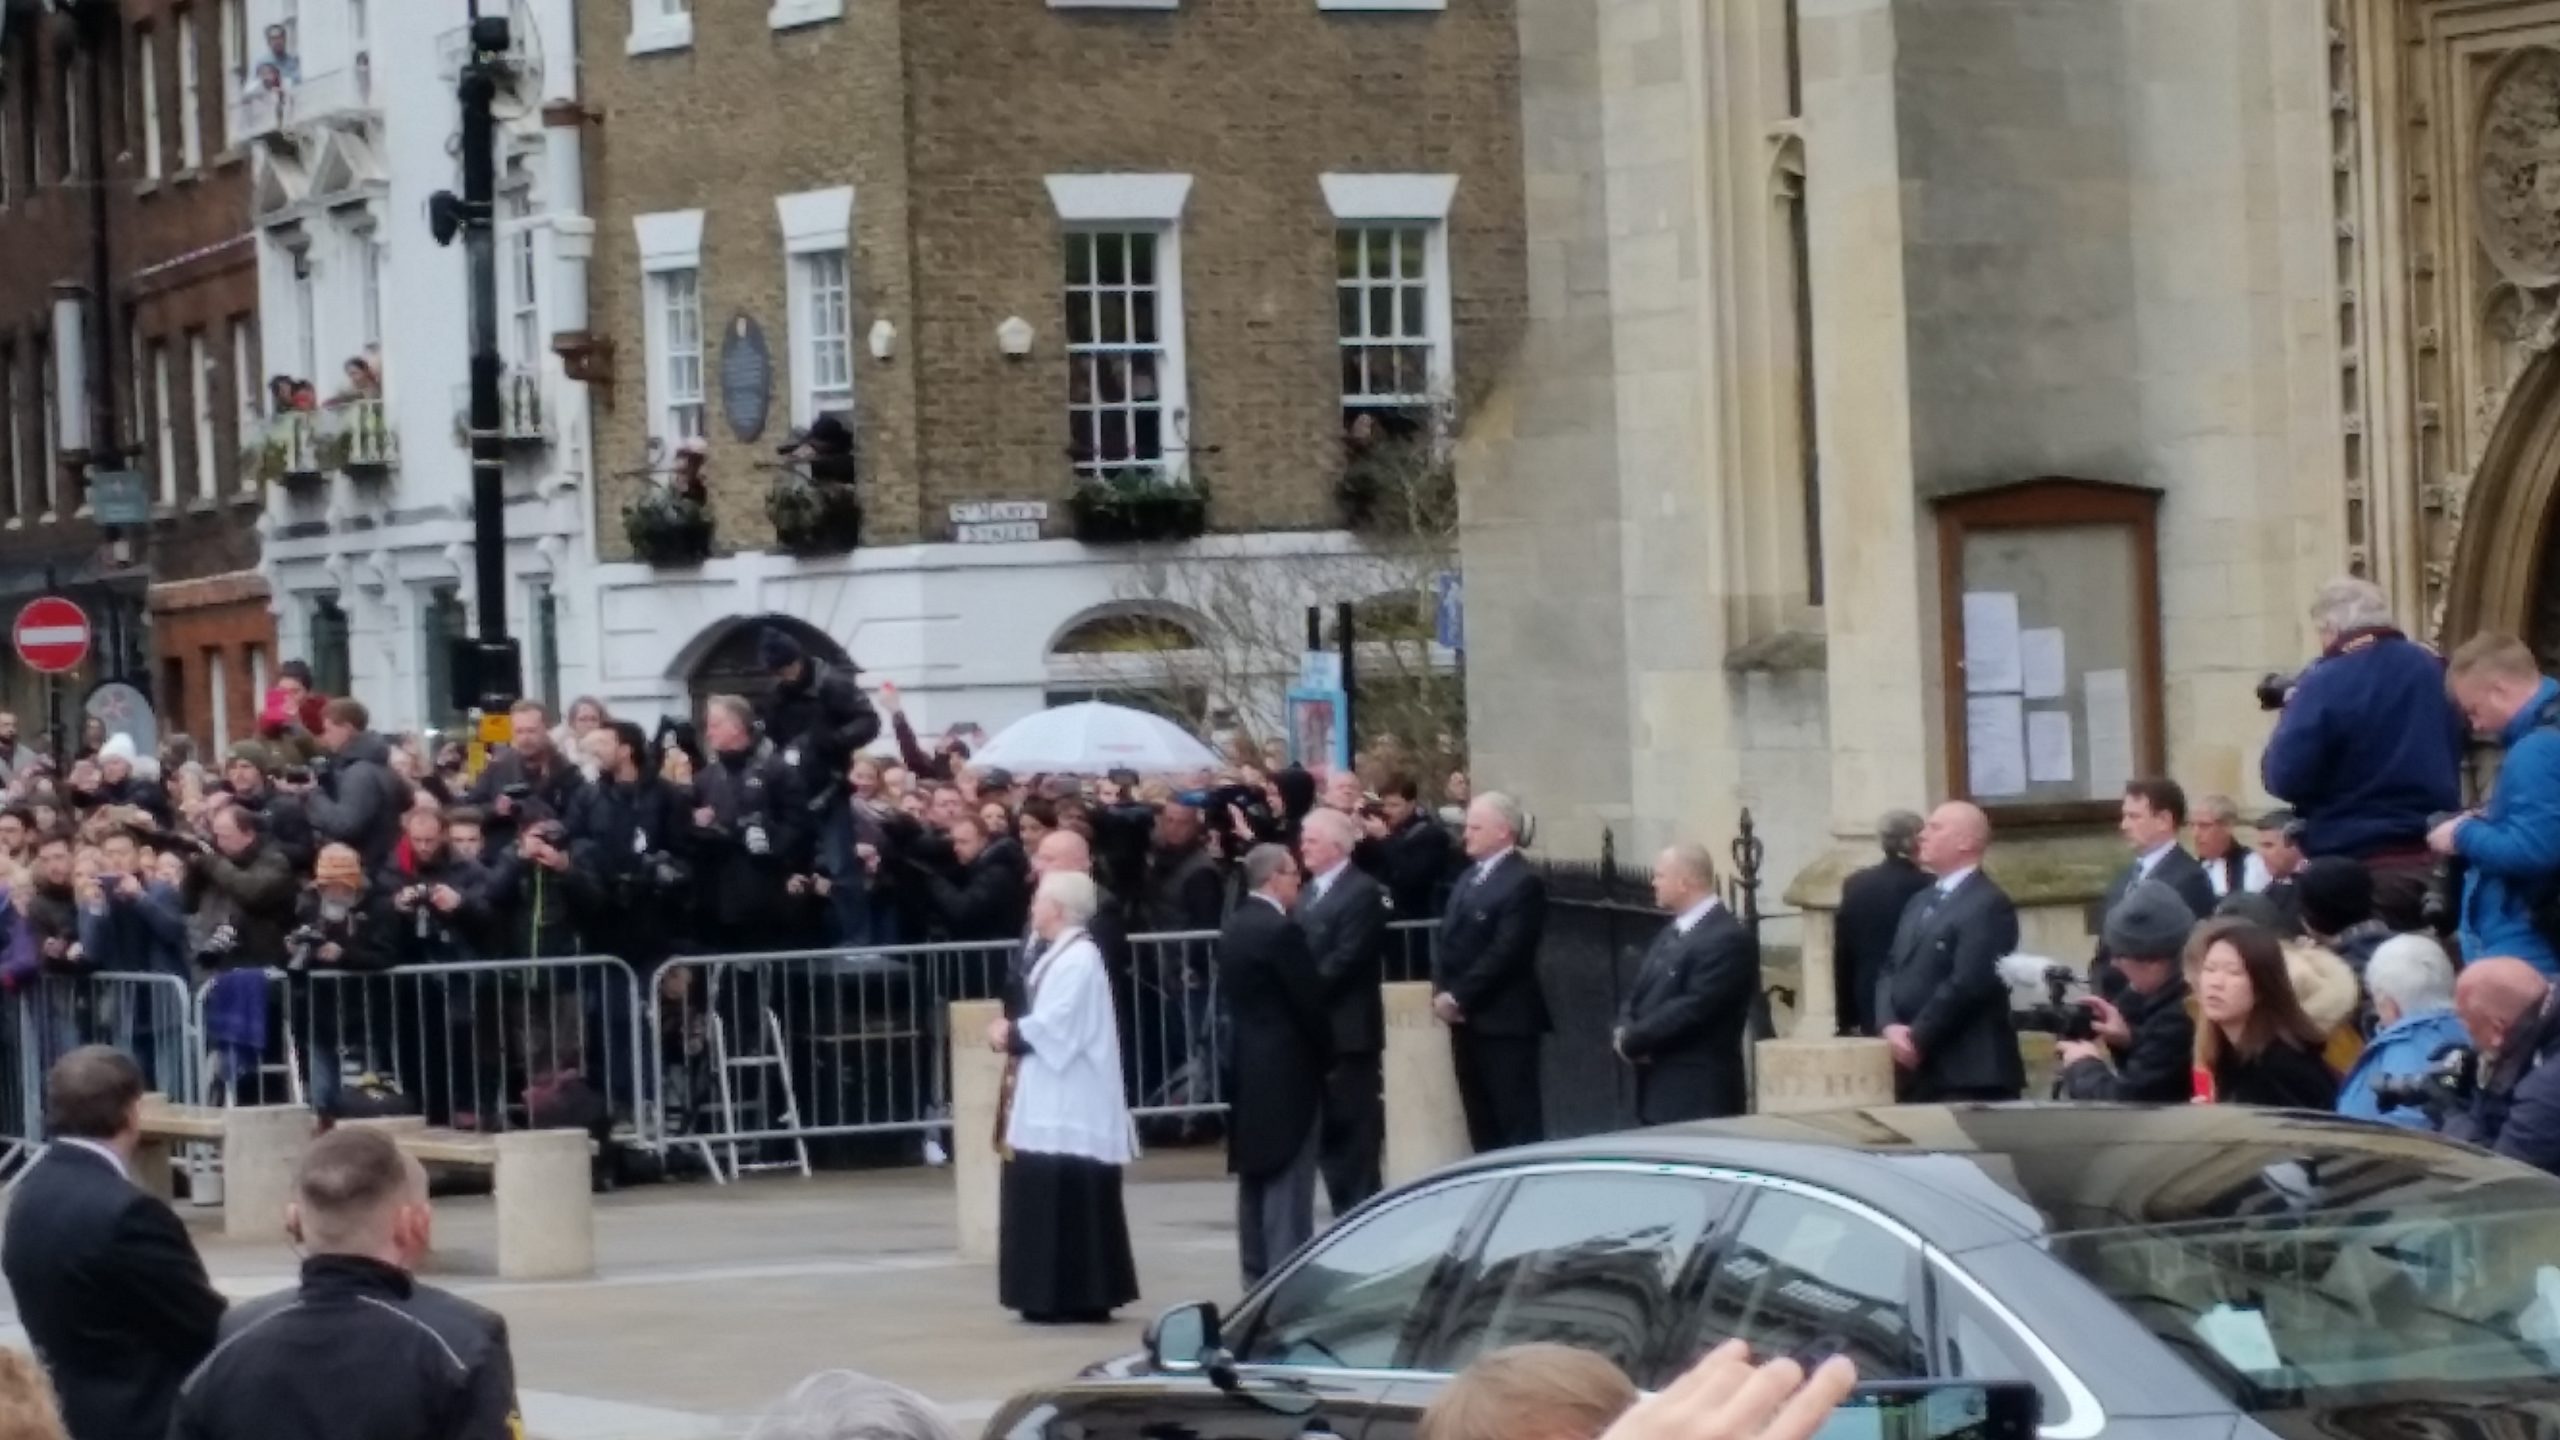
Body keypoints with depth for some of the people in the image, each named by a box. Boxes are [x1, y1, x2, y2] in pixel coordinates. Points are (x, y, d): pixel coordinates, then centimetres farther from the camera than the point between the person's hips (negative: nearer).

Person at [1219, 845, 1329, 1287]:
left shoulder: (1233, 929, 9)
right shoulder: (1281, 930, -17)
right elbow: (1310, 1000, -16)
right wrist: (1326, 1052, 0)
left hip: (1247, 1067, 9)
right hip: (1287, 1069, -9)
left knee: (1256, 1177, 12)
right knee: (1288, 1179, -6)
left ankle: (1257, 1275, 16)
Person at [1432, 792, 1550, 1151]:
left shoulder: (1524, 882, -12)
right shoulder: (1469, 877, 17)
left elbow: (1505, 953, -19)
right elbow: (1449, 938, 16)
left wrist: (1458, 997, -16)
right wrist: (1441, 992, 0)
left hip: (1504, 1019, -9)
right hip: (1466, 1019, 9)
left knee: (1518, 1123, -5)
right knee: (1482, 1122, 11)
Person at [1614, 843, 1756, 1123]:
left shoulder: (1728, 939, -15)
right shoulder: (1670, 933, 17)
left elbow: (1692, 1008, -22)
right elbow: (1637, 996, 18)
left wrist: (1632, 1040, -13)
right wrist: (1625, 1033, -4)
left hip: (1700, 1099, -10)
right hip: (1658, 1092, 10)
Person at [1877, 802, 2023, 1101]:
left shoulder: (1989, 905, -10)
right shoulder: (1921, 902, 20)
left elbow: (1966, 984, -18)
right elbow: (1892, 970, 16)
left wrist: (1917, 1038, -13)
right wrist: (1890, 1027, -3)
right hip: (1916, 1071, 9)